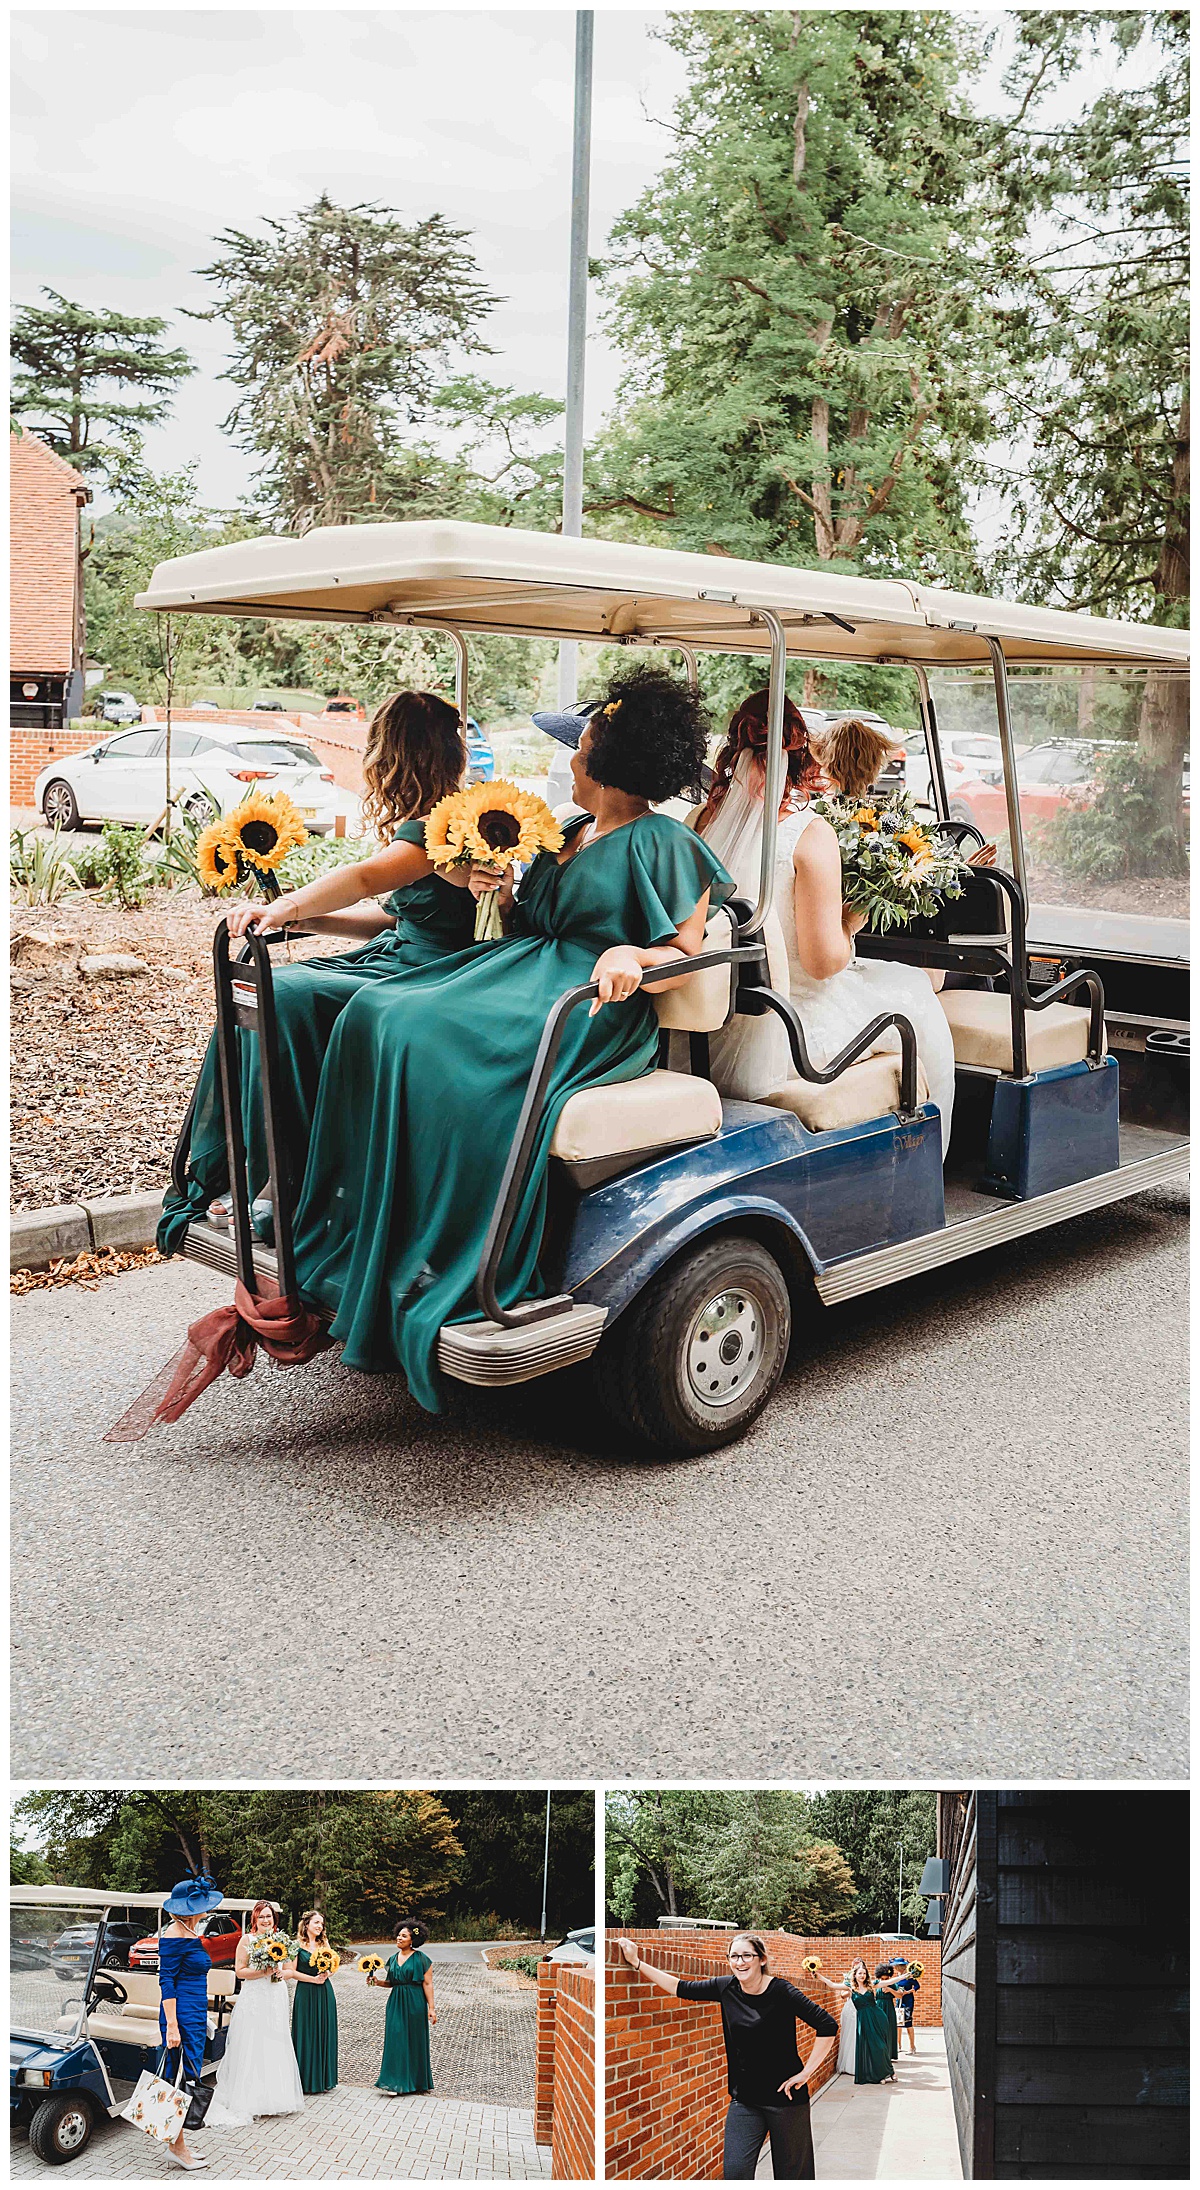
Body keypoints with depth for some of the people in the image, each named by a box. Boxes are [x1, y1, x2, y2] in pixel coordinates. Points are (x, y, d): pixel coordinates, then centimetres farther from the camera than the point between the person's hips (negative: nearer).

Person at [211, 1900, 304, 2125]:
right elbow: (239, 1971, -6)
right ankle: (249, 2100, -2)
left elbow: (291, 1970, 12)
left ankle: (276, 2096, 13)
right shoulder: (247, 1940, 0)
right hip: (253, 1999, -3)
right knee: (251, 2047, -5)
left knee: (276, 2046, 5)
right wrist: (263, 1972, -16)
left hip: (276, 1999, 4)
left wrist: (280, 1973, -9)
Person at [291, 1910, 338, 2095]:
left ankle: (324, 2079, 17)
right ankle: (306, 2082, 7)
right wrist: (313, 1979, -13)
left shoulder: (324, 1943, 11)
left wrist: (326, 1974, -8)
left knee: (324, 2033, 7)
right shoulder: (298, 1945, -5)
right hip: (306, 1994, -5)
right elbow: (292, 1971, -8)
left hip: (325, 1992, 5)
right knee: (307, 2034, -1)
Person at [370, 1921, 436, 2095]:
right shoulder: (393, 1959, 10)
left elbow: (427, 1984, -8)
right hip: (396, 2003, 5)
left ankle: (415, 2082, 13)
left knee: (414, 2040, 2)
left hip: (414, 2003, -5)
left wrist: (431, 2008, -11)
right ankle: (396, 2081, 4)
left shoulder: (421, 1959, -6)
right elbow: (391, 1983, 16)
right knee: (395, 2040, -1)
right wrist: (377, 1981, -3)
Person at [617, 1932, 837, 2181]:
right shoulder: (726, 1988, 0)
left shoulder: (781, 1992, -14)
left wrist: (806, 2072, -15)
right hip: (744, 2099, 4)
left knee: (792, 2173, 6)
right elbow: (682, 1988, 9)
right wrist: (637, 1963, 7)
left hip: (784, 2097, -4)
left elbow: (828, 2026, -16)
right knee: (734, 2172, -2)